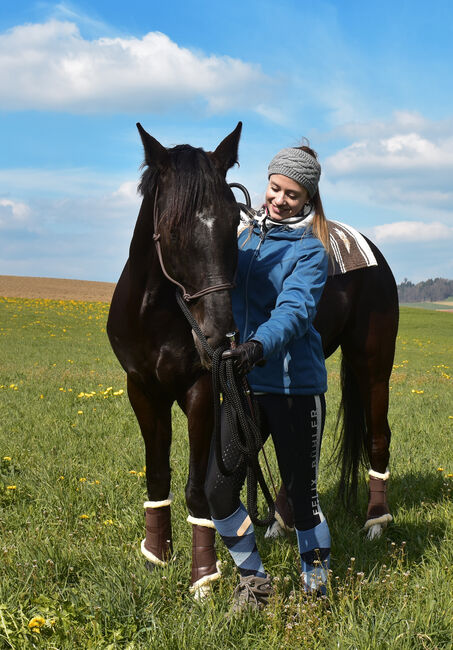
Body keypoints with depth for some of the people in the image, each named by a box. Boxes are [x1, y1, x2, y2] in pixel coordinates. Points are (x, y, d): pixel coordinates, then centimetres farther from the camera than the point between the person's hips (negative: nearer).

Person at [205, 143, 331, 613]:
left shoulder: (310, 250, -8)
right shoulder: (248, 236, 10)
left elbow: (294, 309, -26)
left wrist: (260, 346, -43)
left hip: (295, 385, -5)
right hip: (245, 381, 5)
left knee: (301, 495, 4)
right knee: (217, 489, -1)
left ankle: (317, 587, 24)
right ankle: (253, 580, 20)